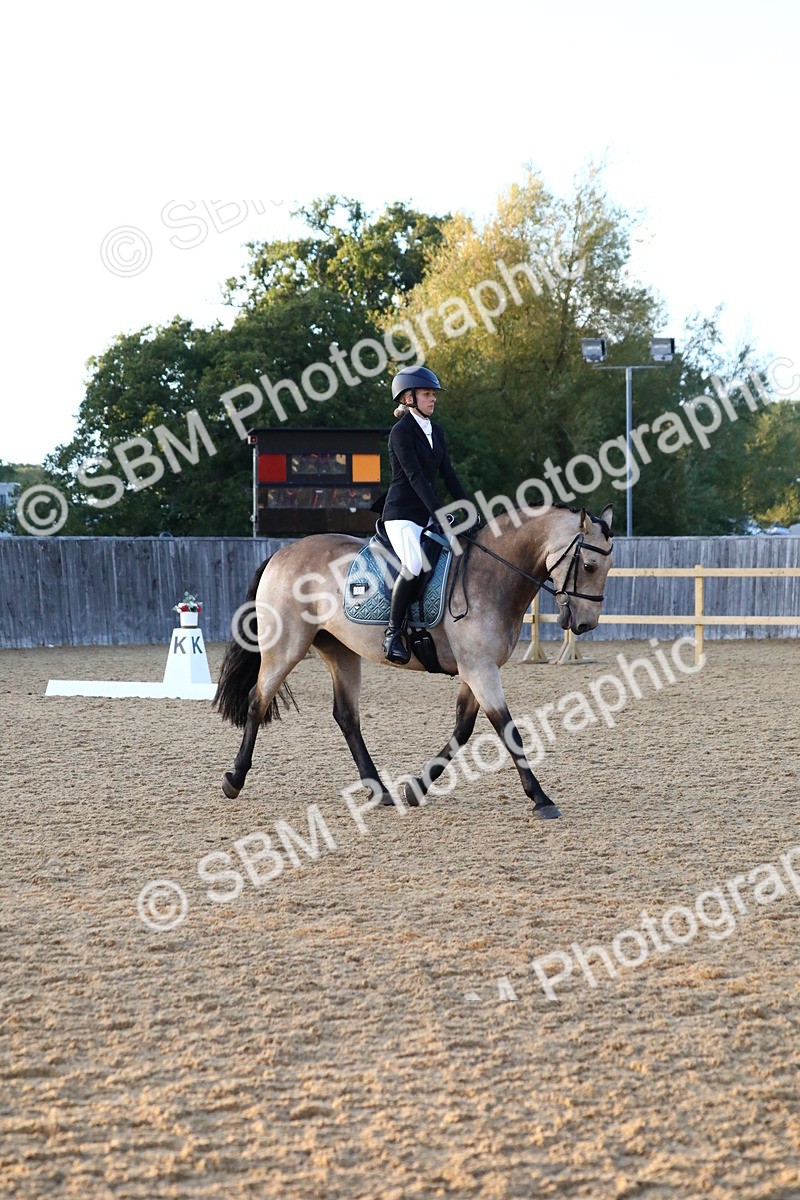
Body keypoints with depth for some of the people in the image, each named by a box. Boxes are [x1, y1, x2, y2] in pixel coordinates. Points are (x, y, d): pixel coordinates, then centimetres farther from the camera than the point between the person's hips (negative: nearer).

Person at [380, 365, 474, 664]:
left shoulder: (436, 431, 14)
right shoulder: (401, 432, -11)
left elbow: (448, 474, 13)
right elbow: (415, 476, -20)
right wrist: (440, 513, -27)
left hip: (426, 514, 9)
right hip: (401, 513, -9)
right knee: (415, 564, -31)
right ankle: (393, 632, -21)